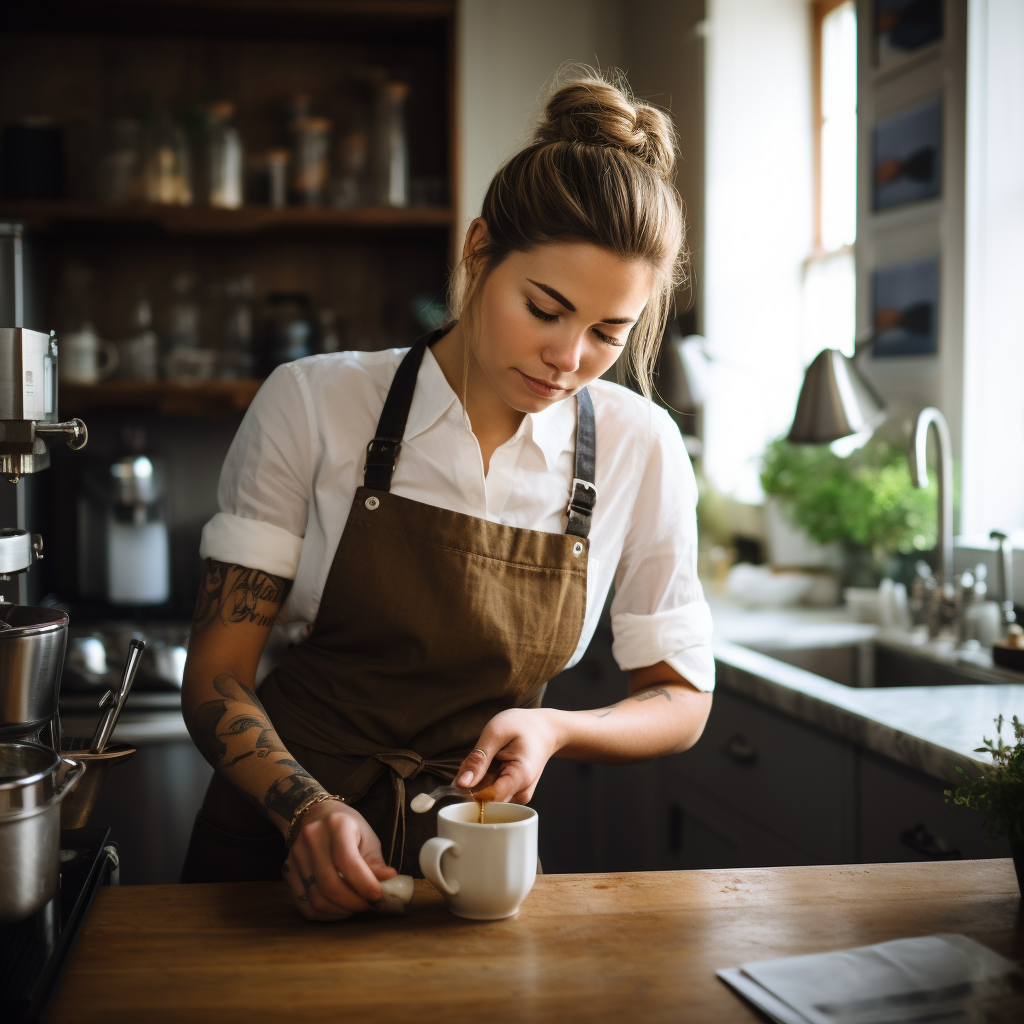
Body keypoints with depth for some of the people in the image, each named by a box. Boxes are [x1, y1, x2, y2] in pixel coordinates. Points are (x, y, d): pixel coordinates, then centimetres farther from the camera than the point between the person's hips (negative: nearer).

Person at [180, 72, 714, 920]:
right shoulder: (315, 403, -7)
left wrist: (556, 729, -12)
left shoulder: (641, 449, -4)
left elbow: (681, 699, 7)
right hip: (282, 843, -1)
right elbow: (216, 675, -5)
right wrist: (308, 808, -22)